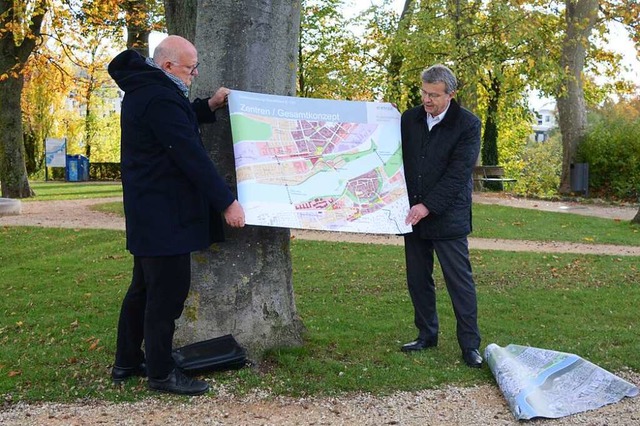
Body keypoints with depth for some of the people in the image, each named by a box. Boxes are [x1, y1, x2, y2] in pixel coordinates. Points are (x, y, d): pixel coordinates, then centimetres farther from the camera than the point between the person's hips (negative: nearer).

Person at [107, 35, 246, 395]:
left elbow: (177, 123, 27)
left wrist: (210, 105, 11)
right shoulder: (159, 97, -21)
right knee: (168, 292, -3)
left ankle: (127, 362, 26)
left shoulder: (144, 89, 12)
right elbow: (191, 156, -23)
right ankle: (161, 372, 6)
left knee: (144, 288, 17)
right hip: (165, 214, -11)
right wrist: (227, 202, -19)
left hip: (149, 210, 11)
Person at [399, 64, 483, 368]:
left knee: (460, 282, -1)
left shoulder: (468, 125, -8)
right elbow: (397, 159, 9)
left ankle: (470, 344, 9)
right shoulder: (409, 119, 5)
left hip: (448, 217, -5)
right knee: (417, 280, 12)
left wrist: (428, 206, -20)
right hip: (413, 214, 5)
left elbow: (458, 174, -14)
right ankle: (426, 335, 27)